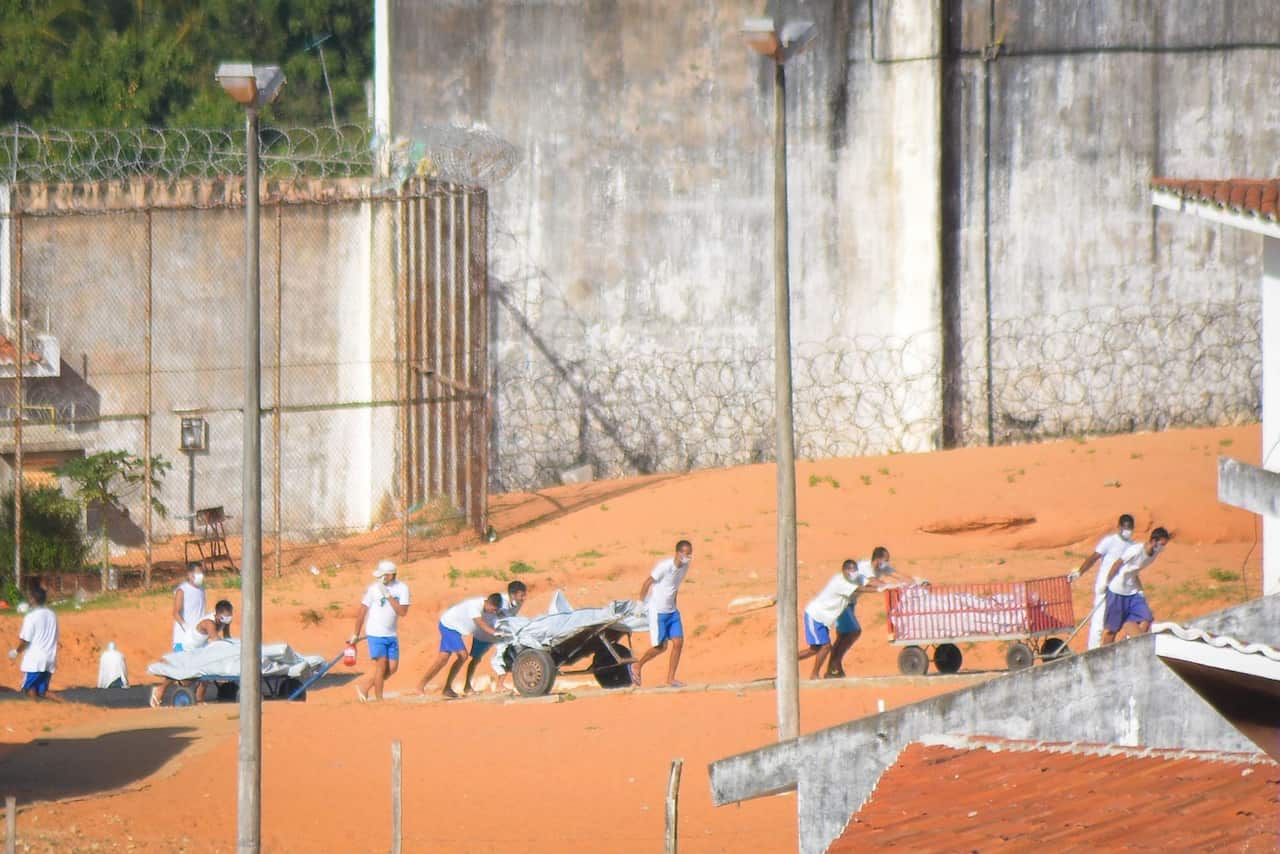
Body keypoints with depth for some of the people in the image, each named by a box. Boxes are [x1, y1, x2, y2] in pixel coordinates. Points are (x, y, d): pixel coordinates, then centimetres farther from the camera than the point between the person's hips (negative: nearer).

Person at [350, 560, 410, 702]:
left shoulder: (402, 588, -3)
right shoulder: (374, 588, -8)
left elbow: (402, 612, -13)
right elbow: (362, 612, -2)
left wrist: (388, 596, -21)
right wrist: (356, 635, 1)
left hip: (391, 635, 4)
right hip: (375, 633, -4)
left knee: (392, 667, 3)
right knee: (381, 664, -8)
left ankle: (364, 685, 19)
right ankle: (379, 699, 1)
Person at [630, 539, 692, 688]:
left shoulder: (685, 566, 0)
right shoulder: (664, 566, -22)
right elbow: (647, 583, -13)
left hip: (672, 611, 7)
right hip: (657, 611, -7)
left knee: (678, 642, -3)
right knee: (660, 646, -4)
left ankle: (670, 678, 6)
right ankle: (636, 666, 20)